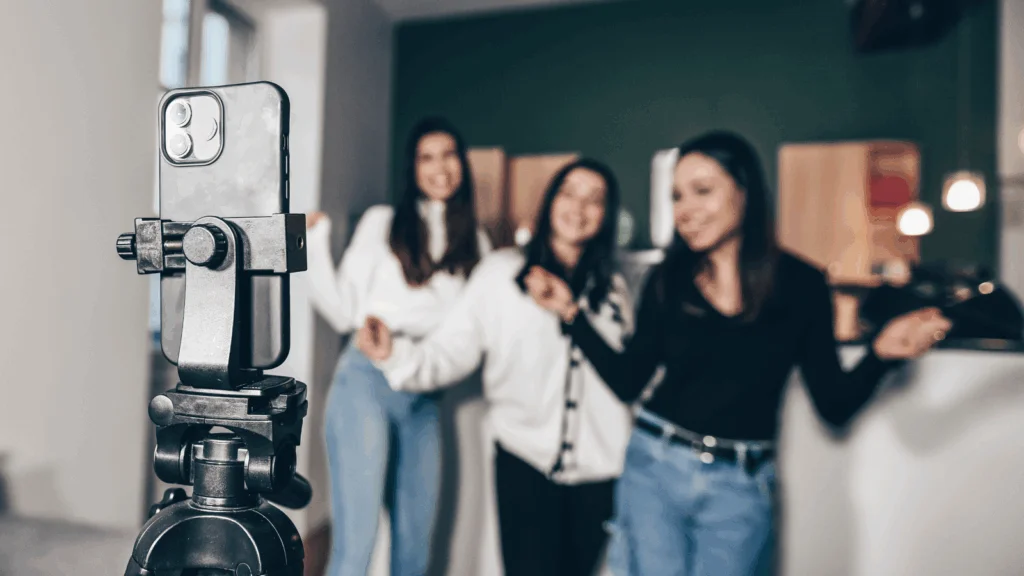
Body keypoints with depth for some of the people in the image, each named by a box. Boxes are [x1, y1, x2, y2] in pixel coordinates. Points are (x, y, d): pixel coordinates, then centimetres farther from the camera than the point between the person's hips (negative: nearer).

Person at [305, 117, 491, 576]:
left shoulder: (475, 243, 15)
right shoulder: (382, 222, 7)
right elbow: (342, 313, 2)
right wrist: (315, 242, -7)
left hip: (426, 398, 4)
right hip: (366, 381, -3)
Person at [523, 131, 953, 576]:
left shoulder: (801, 285, -6)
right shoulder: (668, 280, -3)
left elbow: (834, 407, -2)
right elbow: (627, 382, 0)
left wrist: (881, 353, -18)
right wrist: (570, 311, -5)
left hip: (739, 488, 0)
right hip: (654, 469, 1)